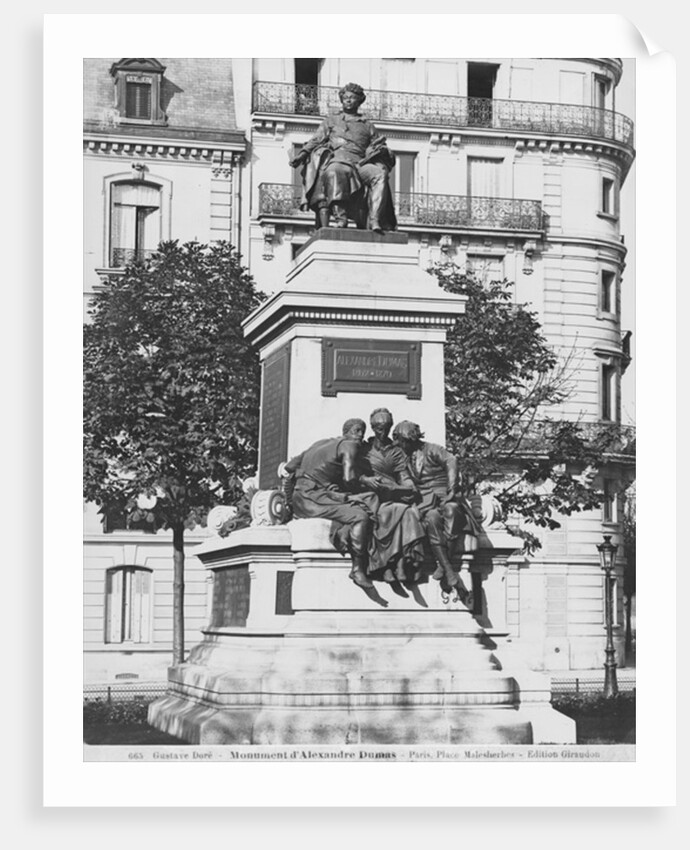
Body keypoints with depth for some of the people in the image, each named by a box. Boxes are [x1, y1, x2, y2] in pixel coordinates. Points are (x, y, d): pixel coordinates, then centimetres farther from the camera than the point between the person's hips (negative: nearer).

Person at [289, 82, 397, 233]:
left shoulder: (368, 126, 31)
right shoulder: (331, 121, 30)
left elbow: (379, 146, 25)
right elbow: (316, 140, 18)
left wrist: (382, 151, 0)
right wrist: (303, 153, 0)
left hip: (361, 163, 2)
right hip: (337, 159, -2)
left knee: (380, 174, -33)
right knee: (335, 171, -41)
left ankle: (374, 220, -42)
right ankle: (339, 217, -47)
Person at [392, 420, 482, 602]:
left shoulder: (432, 450, 2)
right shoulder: (405, 458, 19)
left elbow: (451, 461, -14)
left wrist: (451, 490, -23)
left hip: (445, 497, -2)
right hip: (425, 502, 2)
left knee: (450, 511, -37)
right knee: (432, 519, -33)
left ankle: (445, 563, -37)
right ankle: (451, 575, -43)